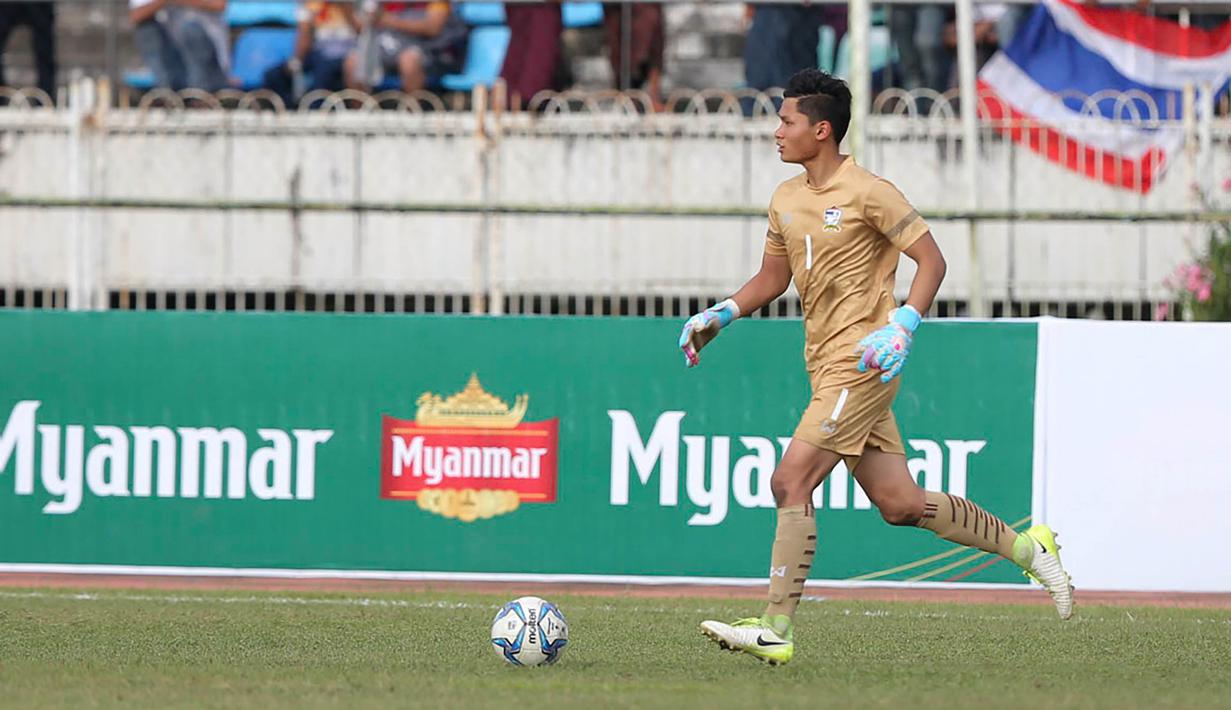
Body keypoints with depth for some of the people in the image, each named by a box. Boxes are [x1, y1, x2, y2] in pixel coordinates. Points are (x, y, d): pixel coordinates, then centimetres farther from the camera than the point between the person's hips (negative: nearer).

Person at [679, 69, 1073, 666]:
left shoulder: (868, 193, -10)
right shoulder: (786, 199, 14)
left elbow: (931, 260, -10)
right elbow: (772, 278, 26)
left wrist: (902, 326, -22)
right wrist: (720, 314, 11)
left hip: (861, 363, -8)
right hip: (829, 368, 8)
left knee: (790, 481, -15)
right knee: (899, 505, 9)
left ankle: (776, 631, -15)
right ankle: (1026, 547, 23)